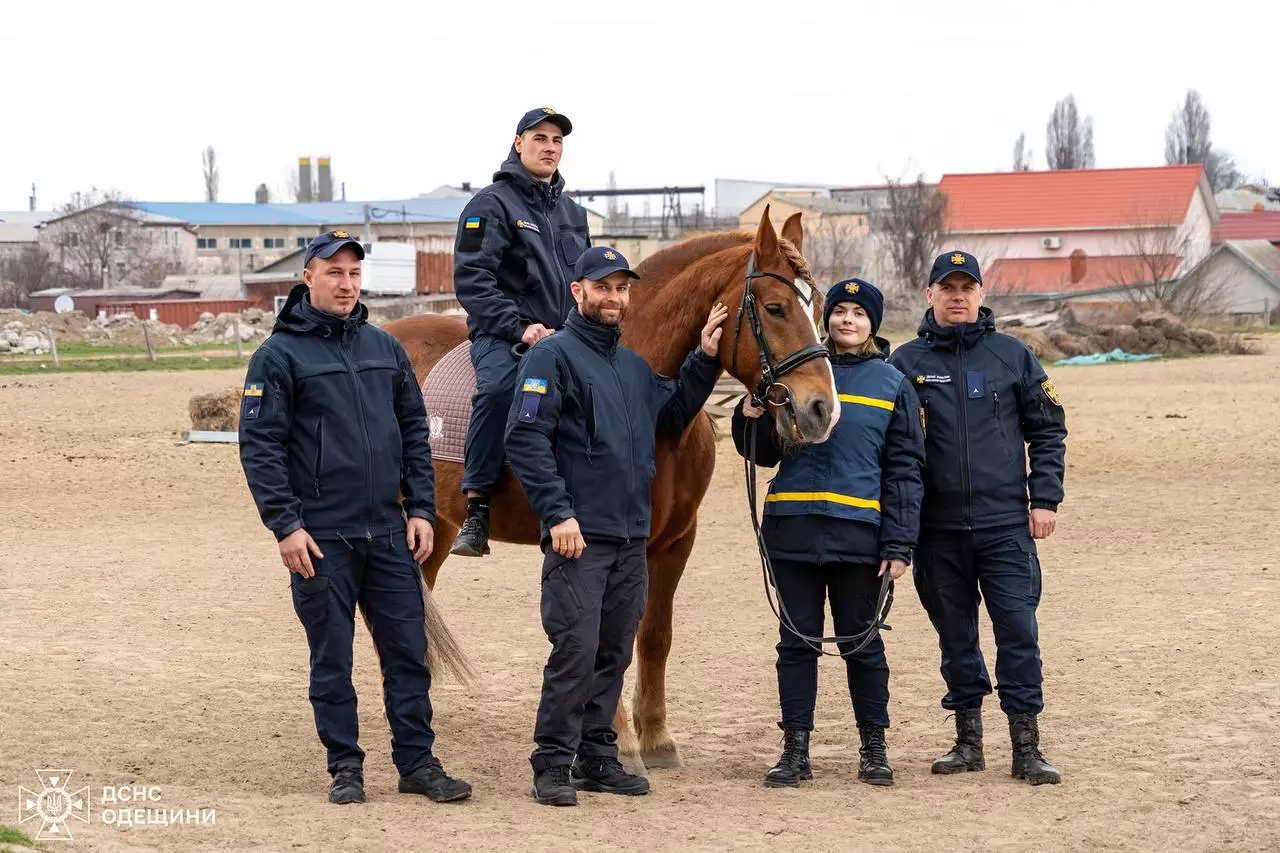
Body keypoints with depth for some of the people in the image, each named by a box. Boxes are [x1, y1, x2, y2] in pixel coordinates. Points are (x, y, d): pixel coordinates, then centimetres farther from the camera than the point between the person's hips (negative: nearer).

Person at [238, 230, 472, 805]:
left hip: (390, 532, 4)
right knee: (332, 660, 4)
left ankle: (418, 763, 13)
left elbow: (414, 433, 14)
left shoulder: (385, 348, 11)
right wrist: (286, 525, -15)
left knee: (408, 653, 5)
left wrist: (421, 509, 5)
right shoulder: (280, 355, -5)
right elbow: (259, 446, -8)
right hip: (321, 539, -4)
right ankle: (345, 766, 14)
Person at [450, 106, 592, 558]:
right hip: (502, 335, -7)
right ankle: (476, 510, -35)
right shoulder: (492, 204, -1)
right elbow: (471, 279, -11)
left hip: (565, 335, 7)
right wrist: (520, 328, -19)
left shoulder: (573, 212, 22)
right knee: (499, 387, -36)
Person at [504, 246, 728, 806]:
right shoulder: (553, 355, -7)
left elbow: (672, 415, 28)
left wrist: (704, 361, 14)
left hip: (632, 537, 8)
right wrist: (557, 514, -21)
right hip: (578, 535, -8)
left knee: (614, 653, 12)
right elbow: (525, 440, -15)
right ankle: (553, 765, -4)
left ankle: (597, 755, 20)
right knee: (575, 651, -11)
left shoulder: (634, 366, 17)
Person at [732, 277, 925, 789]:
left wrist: (899, 544, -5)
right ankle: (795, 750, 12)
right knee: (796, 642, 6)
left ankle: (874, 748, 18)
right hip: (793, 529, 1)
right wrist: (752, 418, -9)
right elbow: (765, 454, 13)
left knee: (862, 643, 6)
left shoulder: (892, 384, 4)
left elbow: (905, 469, 2)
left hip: (858, 534, -1)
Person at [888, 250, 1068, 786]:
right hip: (938, 526, 1)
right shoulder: (906, 363, 4)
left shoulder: (1012, 356, 5)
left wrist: (1045, 499, -1)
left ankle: (1026, 747, 0)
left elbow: (1048, 431, 8)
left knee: (1018, 630, -5)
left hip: (1006, 522, -1)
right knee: (955, 636, 9)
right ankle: (968, 741, 20)